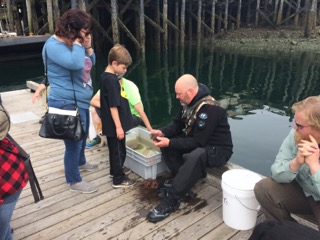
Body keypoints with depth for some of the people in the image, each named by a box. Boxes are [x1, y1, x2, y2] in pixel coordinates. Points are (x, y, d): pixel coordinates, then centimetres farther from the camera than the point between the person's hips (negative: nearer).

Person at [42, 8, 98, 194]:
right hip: (67, 104, -10)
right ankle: (74, 181, 21)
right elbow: (76, 63, -35)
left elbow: (91, 63, 16)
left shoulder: (71, 42, 11)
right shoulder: (54, 45, -19)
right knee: (74, 142, 2)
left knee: (82, 136, 26)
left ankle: (81, 162, 51)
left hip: (80, 101, 10)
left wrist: (88, 46, 0)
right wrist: (77, 44, -20)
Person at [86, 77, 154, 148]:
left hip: (133, 116, -5)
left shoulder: (130, 86, -25)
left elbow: (140, 111, -27)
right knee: (94, 109, -7)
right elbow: (93, 101, -9)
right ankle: (99, 137, 3)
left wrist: (151, 130, -29)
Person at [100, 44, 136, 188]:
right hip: (115, 125, -10)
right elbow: (113, 106, -24)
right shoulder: (111, 80, -23)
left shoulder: (106, 76, 7)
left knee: (114, 150, 24)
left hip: (110, 124, 10)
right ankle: (118, 180, 19)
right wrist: (119, 127, -21)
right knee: (119, 151, 5)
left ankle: (114, 171, 41)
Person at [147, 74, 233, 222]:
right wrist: (163, 132, -13)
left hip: (217, 149, -8)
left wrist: (170, 142, -28)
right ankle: (181, 180, 1)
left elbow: (198, 142, -29)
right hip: (196, 141, 9)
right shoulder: (188, 102, -2)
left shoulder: (209, 109, -28)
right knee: (165, 144, -7)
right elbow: (177, 124, 7)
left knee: (196, 156, -40)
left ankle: (171, 201, -26)